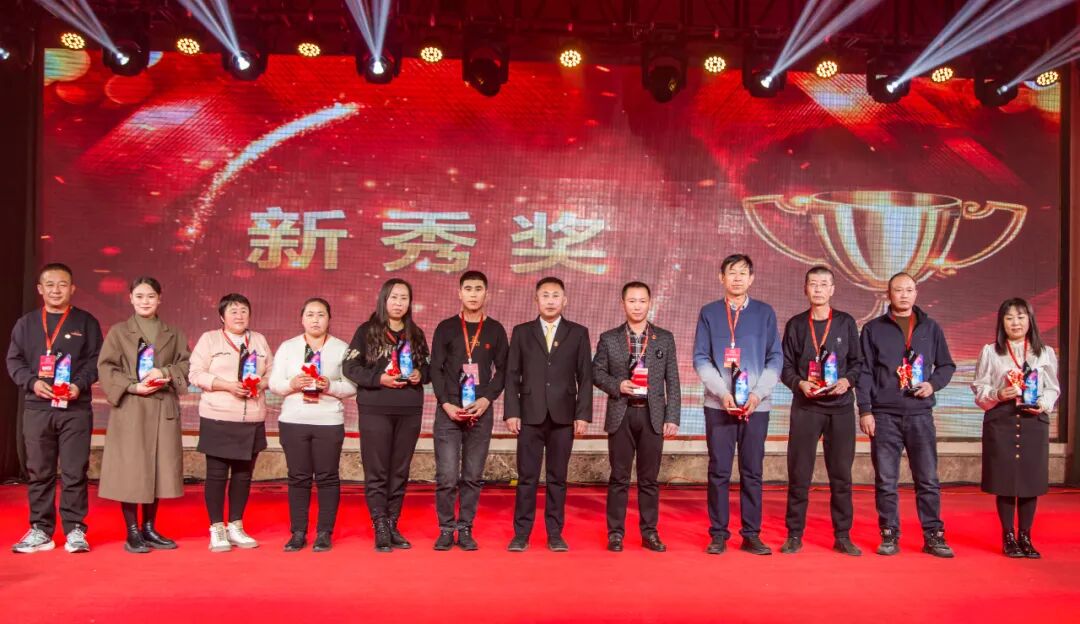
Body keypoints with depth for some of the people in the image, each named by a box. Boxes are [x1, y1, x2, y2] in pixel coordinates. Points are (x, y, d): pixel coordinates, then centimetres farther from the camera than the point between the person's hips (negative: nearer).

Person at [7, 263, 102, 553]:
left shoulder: (86, 322, 6)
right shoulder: (26, 323, 11)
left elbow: (96, 360, 3)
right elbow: (14, 360, 9)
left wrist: (79, 385, -13)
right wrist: (32, 382, -9)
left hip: (76, 408, -2)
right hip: (36, 407, 2)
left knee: (75, 472, -1)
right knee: (39, 472, 7)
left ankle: (75, 529, 6)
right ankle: (40, 530, 16)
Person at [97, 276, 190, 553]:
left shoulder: (174, 334, 13)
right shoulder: (119, 331, 5)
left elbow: (185, 365, 7)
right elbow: (106, 368, -2)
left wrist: (166, 373, -13)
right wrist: (134, 386, -14)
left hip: (163, 410, 3)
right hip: (130, 410, -3)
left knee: (157, 468, 6)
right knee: (130, 470, -2)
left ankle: (150, 529, 17)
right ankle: (132, 532, 8)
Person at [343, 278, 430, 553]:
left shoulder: (416, 334, 13)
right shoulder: (367, 331, 2)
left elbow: (427, 367, 18)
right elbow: (350, 367, -2)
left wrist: (420, 375, -4)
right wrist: (378, 378, -16)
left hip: (409, 411, 4)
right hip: (375, 410, -3)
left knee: (400, 472, 7)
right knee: (377, 472, -3)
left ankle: (393, 526, 16)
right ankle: (381, 530, 3)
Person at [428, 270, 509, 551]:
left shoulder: (495, 330, 8)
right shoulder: (446, 328, 5)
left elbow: (502, 370, 6)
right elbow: (436, 369, 2)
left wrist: (486, 399, -8)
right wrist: (446, 404, -9)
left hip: (481, 412, 1)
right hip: (448, 411, -1)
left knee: (472, 477, 4)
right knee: (447, 477, -3)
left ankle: (465, 529, 14)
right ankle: (446, 529, 10)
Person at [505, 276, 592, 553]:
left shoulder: (578, 333, 7)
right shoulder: (521, 332, 8)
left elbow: (585, 377, 4)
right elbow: (512, 375, 5)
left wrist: (583, 414, -3)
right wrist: (511, 412, -3)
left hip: (563, 416, 0)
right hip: (530, 415, 0)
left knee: (558, 478, 5)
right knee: (527, 477, 1)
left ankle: (555, 534, 13)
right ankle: (521, 534, 9)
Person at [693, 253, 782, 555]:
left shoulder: (765, 312, 8)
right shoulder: (709, 313, 6)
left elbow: (775, 358, 4)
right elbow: (700, 359, 1)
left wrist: (757, 394, -8)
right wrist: (723, 393, -11)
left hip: (756, 404, 1)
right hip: (718, 404, 0)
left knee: (752, 472, 5)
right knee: (719, 471, 2)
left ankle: (751, 535, 13)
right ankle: (718, 534, 10)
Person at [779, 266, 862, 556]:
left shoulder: (846, 323, 7)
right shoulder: (796, 324, 7)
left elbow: (857, 362, 8)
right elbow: (785, 366, 7)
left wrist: (847, 381, -11)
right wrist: (799, 383, -12)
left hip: (841, 406, 0)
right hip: (805, 407, 0)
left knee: (841, 474, 4)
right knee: (798, 473, 1)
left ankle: (842, 536, 14)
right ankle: (794, 535, 10)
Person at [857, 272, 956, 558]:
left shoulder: (930, 328, 12)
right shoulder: (873, 329, 7)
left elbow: (947, 365, 16)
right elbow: (864, 372, 3)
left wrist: (933, 384, -5)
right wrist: (865, 410, -4)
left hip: (920, 413, 1)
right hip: (884, 415, -1)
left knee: (928, 479, 2)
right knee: (885, 481, 2)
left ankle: (933, 535, 11)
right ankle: (890, 536, 10)